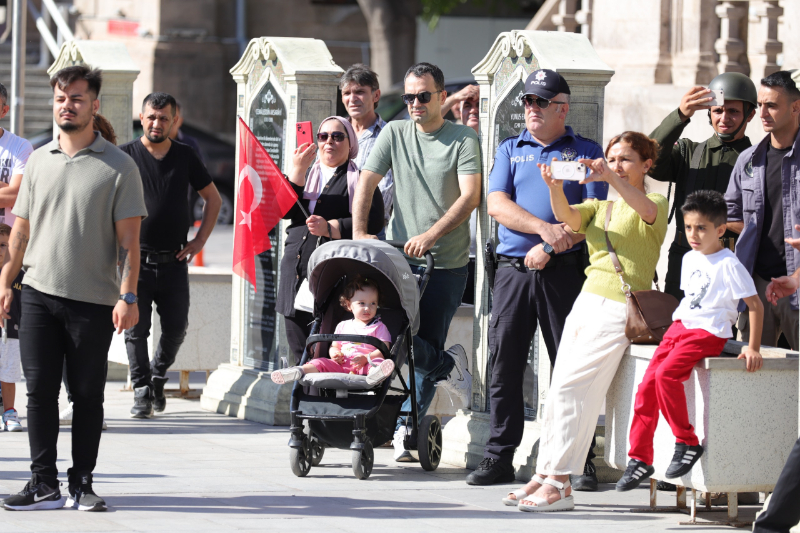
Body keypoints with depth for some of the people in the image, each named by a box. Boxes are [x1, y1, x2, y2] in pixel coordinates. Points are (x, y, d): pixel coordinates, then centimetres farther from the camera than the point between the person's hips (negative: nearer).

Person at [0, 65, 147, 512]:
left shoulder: (118, 166, 0)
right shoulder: (39, 161, 12)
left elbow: (129, 239, -3)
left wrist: (127, 296, -11)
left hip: (93, 300, -3)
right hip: (39, 293, 3)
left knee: (88, 395, 2)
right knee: (40, 390, -1)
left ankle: (82, 483, 10)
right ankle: (44, 484, 3)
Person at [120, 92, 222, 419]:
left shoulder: (185, 156, 7)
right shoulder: (126, 155, 0)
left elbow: (213, 199, 17)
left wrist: (200, 240, 8)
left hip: (174, 260, 2)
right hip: (136, 258, -2)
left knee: (176, 328, 4)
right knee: (136, 328, -5)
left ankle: (157, 377, 28)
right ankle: (142, 392, 2)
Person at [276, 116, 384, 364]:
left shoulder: (361, 179, 6)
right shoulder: (306, 175, 22)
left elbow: (373, 221, -8)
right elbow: (285, 210, 5)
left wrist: (330, 228, -17)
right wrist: (298, 170, -5)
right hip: (296, 271, 6)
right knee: (300, 353, 4)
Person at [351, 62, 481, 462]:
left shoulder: (463, 140, -2)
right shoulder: (395, 134, 8)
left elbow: (470, 197, -11)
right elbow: (366, 184, 3)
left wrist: (430, 235, -21)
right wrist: (359, 231, -13)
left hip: (446, 263, -3)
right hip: (399, 257, 3)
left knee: (428, 344, 0)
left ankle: (407, 424, 11)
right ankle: (449, 367, 14)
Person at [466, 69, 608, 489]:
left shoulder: (586, 153, 8)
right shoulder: (510, 150, 15)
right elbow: (497, 205, 1)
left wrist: (551, 247, -13)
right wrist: (544, 228, -15)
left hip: (564, 270, -2)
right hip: (513, 269, 2)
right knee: (505, 364, 1)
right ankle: (498, 458, 6)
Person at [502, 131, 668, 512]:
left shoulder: (656, 205, 4)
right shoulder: (600, 209, 21)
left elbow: (648, 210, -22)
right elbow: (566, 215, 0)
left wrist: (612, 178, -35)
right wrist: (556, 188, -22)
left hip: (620, 309, -7)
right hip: (587, 303, 7)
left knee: (571, 388, -16)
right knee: (559, 391, -1)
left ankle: (559, 484, -16)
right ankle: (545, 475, 1)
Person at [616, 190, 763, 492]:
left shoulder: (728, 265, -10)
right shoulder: (690, 259, 14)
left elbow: (755, 305, -9)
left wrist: (753, 349, -12)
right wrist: (678, 325, 18)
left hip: (708, 333, -8)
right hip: (680, 327, 8)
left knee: (666, 375, -29)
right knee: (647, 385, -5)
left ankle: (687, 443, -16)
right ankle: (640, 458, 2)